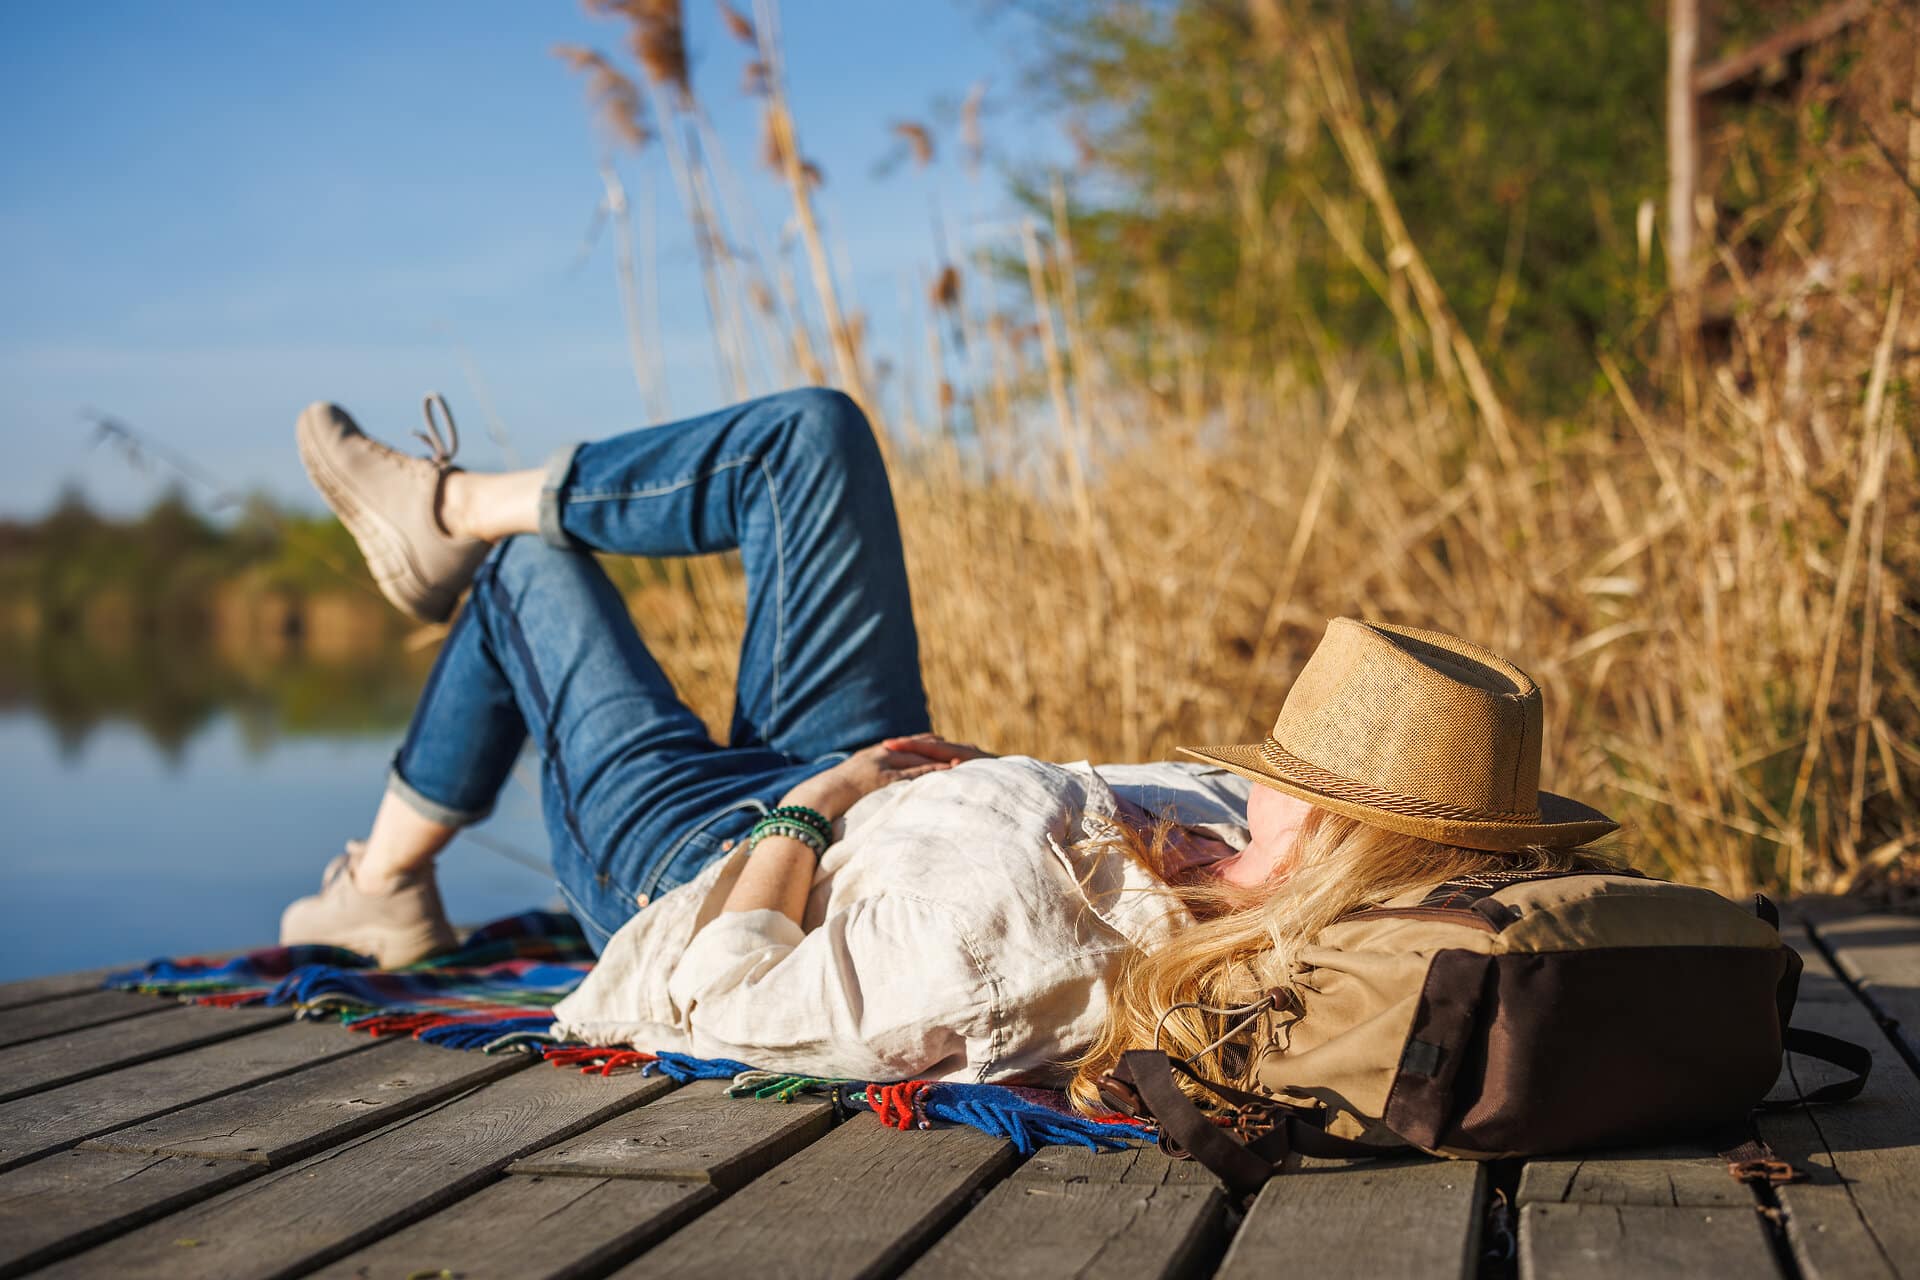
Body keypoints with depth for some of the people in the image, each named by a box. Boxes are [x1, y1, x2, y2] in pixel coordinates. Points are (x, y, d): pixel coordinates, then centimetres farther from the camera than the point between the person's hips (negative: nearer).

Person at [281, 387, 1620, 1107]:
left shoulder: (1008, 945, -49)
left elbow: (721, 999, -36)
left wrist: (808, 806, -24)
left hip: (697, 863, -6)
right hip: (884, 782, 6)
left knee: (534, 573, 18)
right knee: (814, 434, 7)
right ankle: (454, 506, 32)